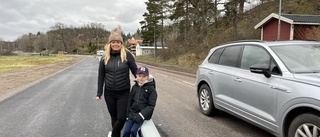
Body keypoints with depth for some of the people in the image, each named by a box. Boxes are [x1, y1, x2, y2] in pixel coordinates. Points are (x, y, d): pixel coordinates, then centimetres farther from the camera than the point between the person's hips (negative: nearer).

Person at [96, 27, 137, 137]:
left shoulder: (127, 55, -9)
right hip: (109, 93, 3)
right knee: (114, 116, 14)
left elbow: (135, 71, -3)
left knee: (122, 118, 1)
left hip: (124, 93, -2)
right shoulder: (105, 57, 0)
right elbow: (101, 76, 6)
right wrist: (99, 93, 6)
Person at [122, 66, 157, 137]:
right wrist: (128, 114, 7)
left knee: (133, 130, -17)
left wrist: (141, 115, -20)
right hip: (132, 113, 4)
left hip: (144, 114, -4)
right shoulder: (134, 87, 4)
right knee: (126, 131, -4)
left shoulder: (151, 88, -10)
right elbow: (130, 101, 13)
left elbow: (151, 105, -12)